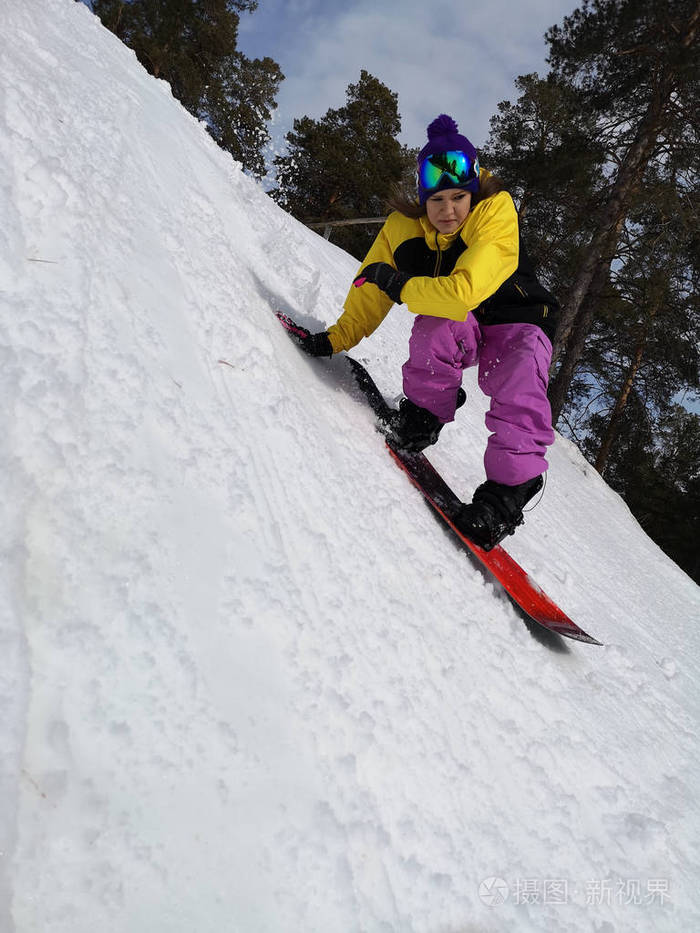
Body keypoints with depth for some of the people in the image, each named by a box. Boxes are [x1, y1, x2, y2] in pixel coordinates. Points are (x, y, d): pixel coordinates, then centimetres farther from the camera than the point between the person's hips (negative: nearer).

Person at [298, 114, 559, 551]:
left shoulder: (496, 213, -27)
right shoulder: (403, 226, -14)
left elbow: (465, 290, -38)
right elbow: (371, 292, -2)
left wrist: (398, 283, -30)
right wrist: (337, 337, -8)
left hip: (516, 322, -3)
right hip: (453, 331, 3)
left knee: (520, 395, -32)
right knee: (441, 319, -33)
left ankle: (508, 489, -23)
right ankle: (425, 413, -13)